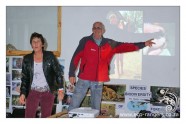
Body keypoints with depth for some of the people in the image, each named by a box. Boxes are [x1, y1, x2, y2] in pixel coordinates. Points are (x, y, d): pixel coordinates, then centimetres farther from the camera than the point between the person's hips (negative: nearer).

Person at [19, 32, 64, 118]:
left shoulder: (50, 56, -2)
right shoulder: (27, 59, 3)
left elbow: (58, 73, -2)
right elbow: (24, 78, 6)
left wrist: (60, 89, -10)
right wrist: (23, 93, -4)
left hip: (48, 93, -1)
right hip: (33, 92, 1)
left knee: (46, 117, 5)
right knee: (29, 117, -4)